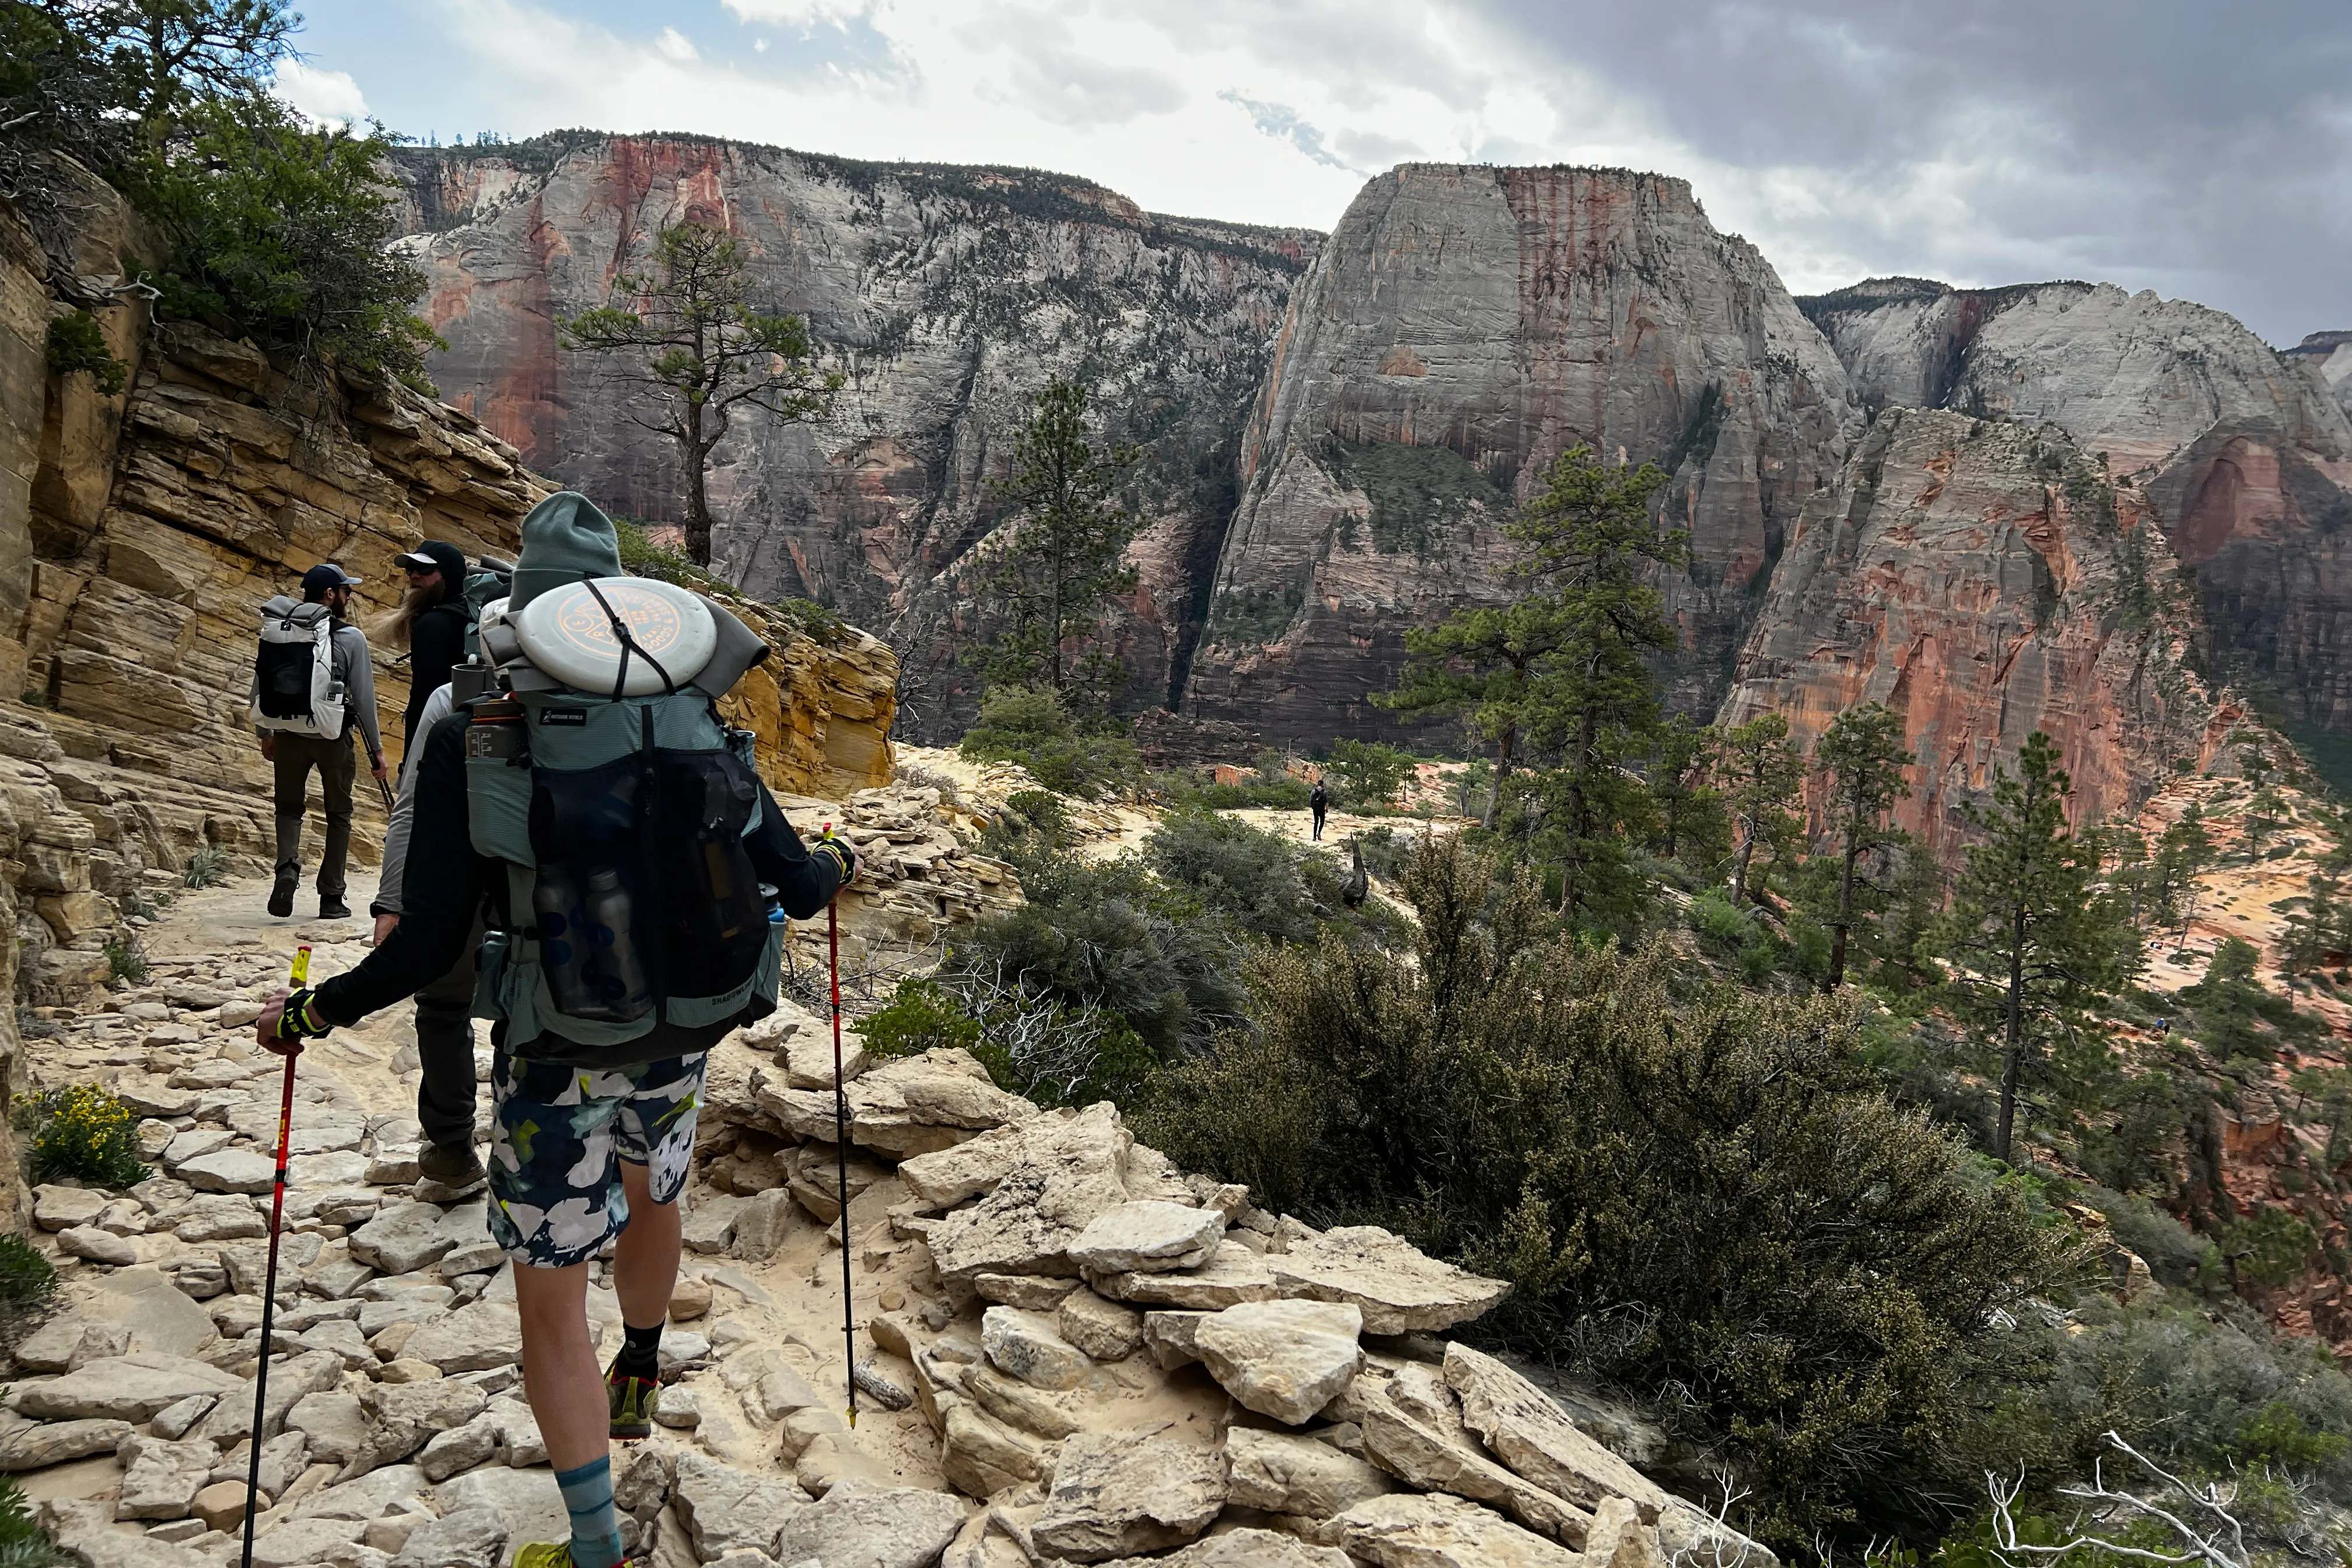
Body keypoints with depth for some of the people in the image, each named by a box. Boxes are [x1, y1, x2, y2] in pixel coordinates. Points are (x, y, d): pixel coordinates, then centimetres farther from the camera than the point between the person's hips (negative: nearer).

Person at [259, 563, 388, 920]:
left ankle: (287, 867, -7)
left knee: (289, 807, 19)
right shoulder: (351, 638, -9)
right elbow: (364, 697, -9)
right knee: (338, 815, 10)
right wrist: (376, 748, -1)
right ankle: (331, 897, 13)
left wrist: (265, 734, 20)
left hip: (289, 734, 3)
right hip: (335, 737, -2)